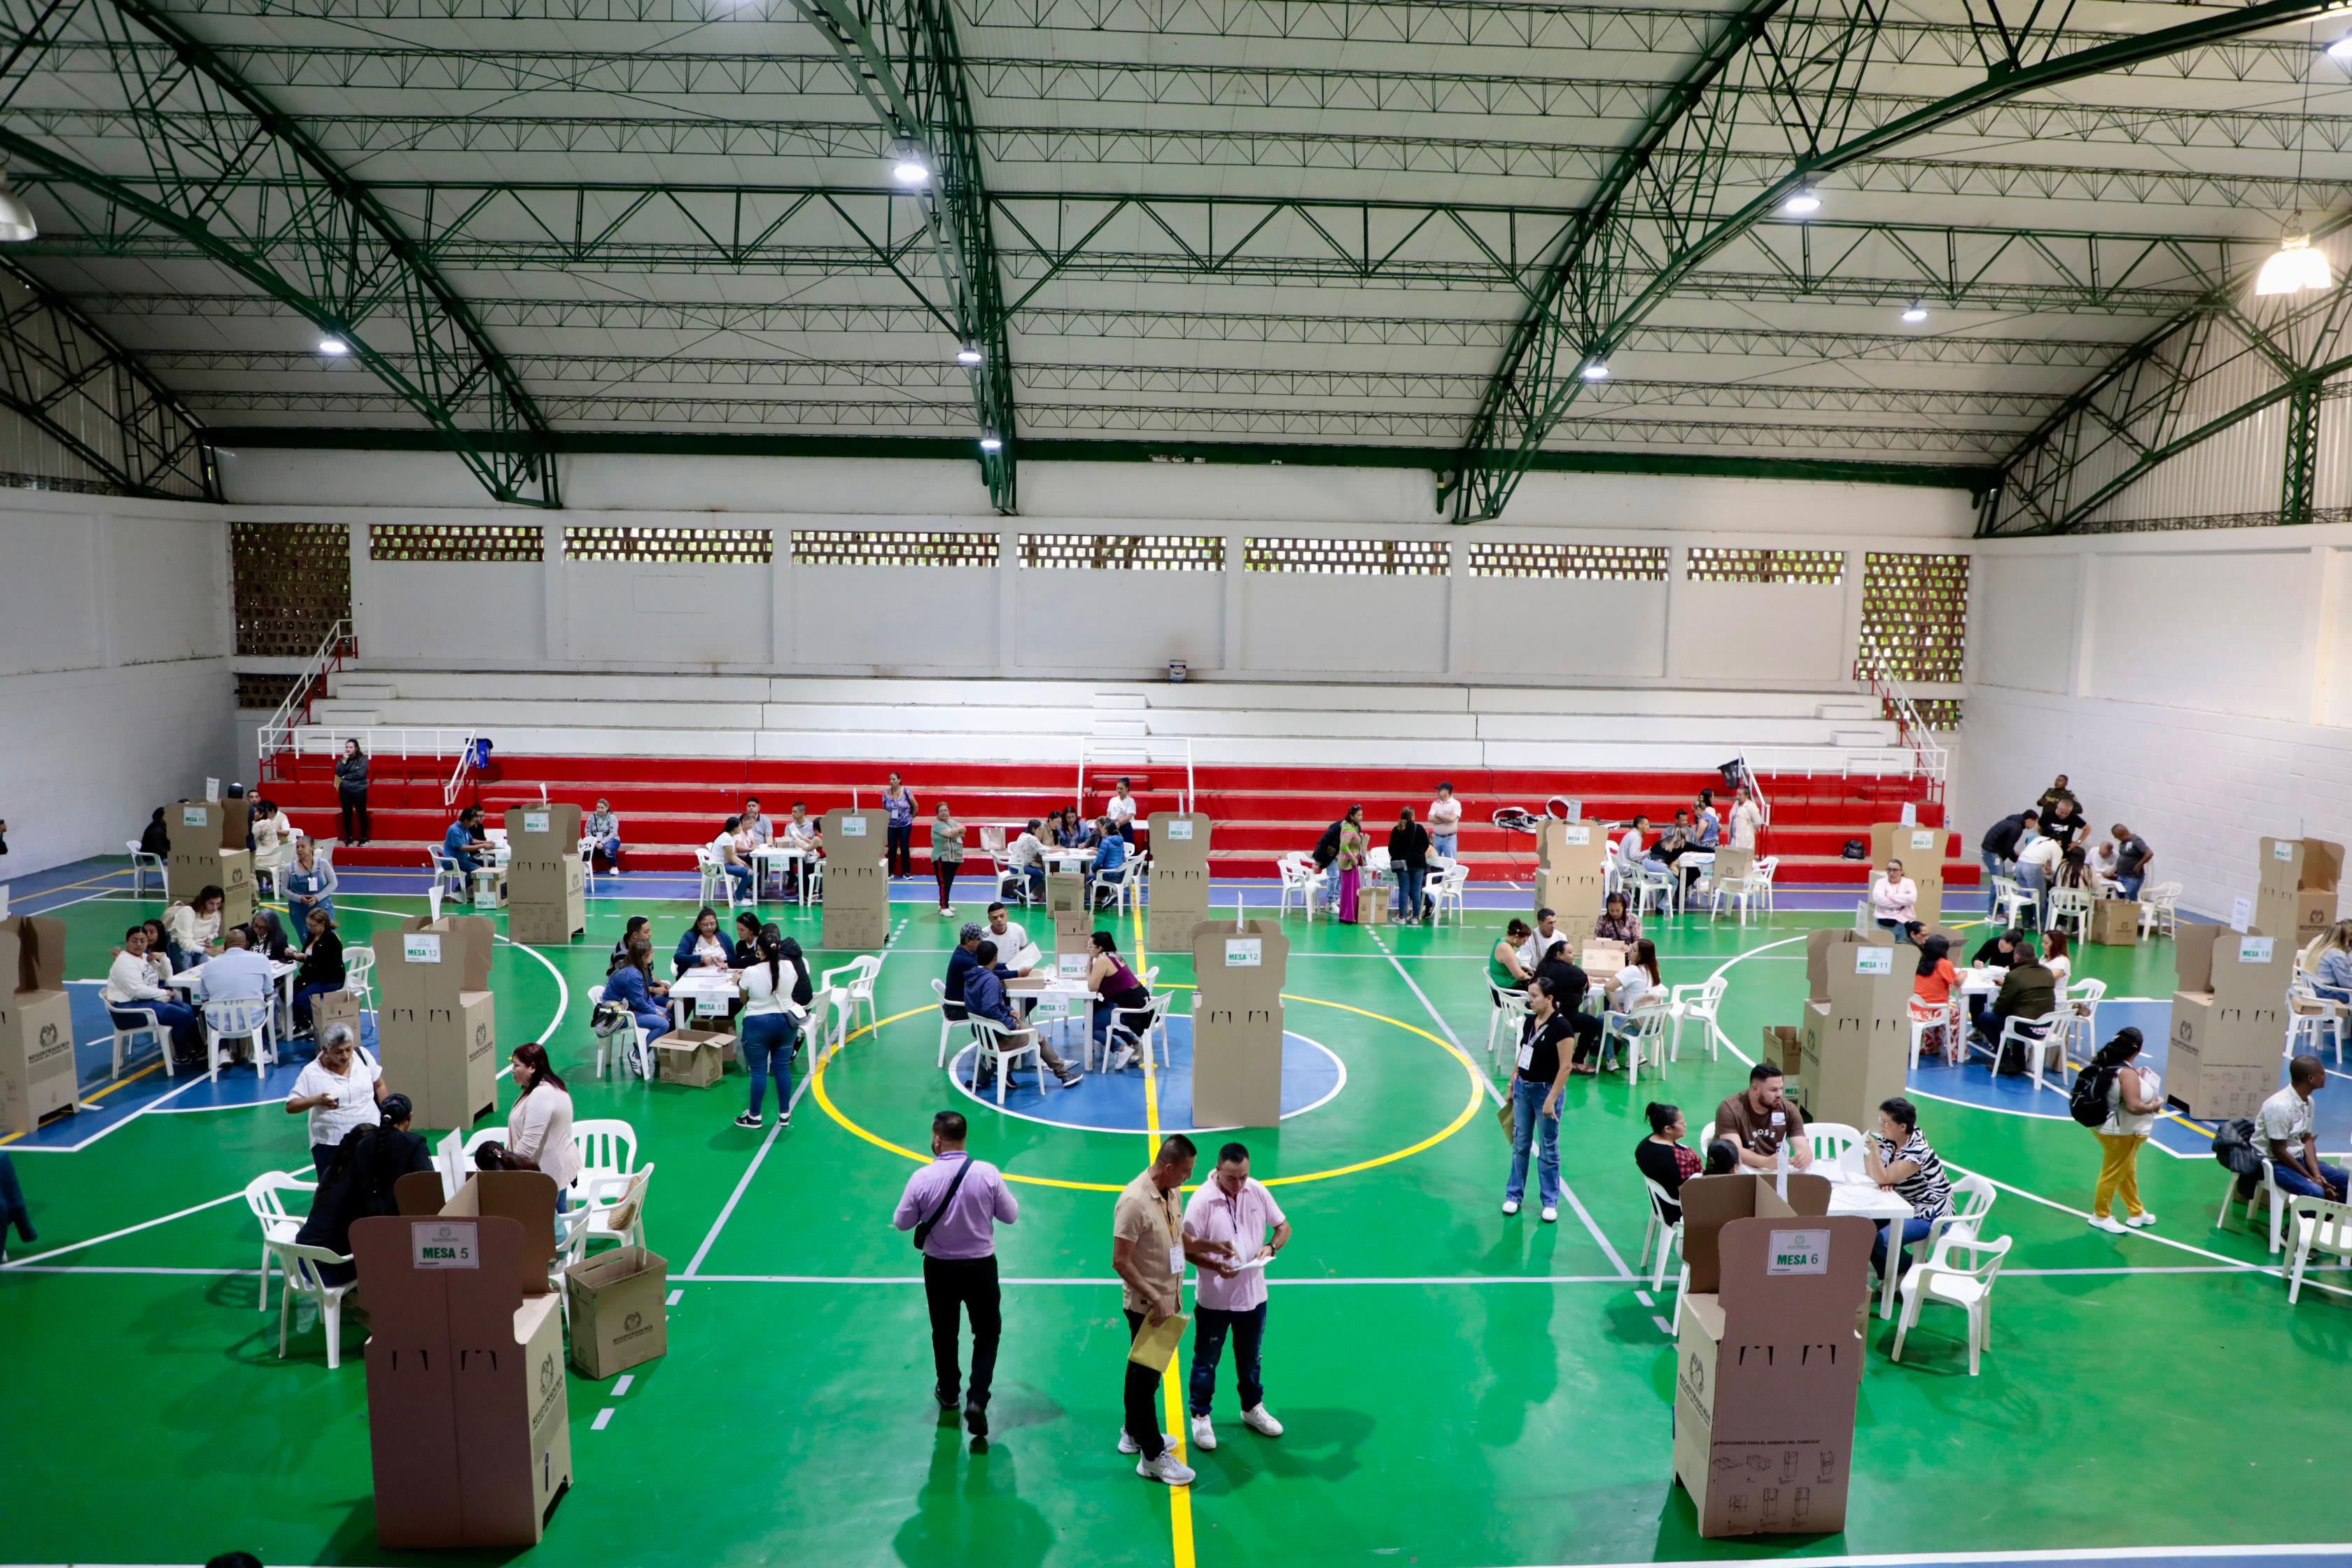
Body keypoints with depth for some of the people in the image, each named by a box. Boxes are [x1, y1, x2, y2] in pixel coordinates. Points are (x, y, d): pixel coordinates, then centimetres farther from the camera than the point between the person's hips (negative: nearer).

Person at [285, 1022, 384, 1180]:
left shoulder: (362, 1056, -3)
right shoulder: (312, 1072, -12)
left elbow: (379, 1086, 9)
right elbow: (290, 1106, -9)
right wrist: (316, 1100, -27)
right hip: (330, 1145, -2)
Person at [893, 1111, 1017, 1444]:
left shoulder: (922, 1178, -18)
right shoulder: (988, 1174, -16)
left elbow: (902, 1222, -6)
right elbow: (1011, 1216, -6)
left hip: (939, 1268, 1)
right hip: (981, 1266, 0)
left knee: (944, 1332, 21)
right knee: (988, 1332, 15)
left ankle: (948, 1391, 40)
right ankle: (977, 1400, 2)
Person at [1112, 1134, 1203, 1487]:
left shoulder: (1171, 1193, 1)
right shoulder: (1135, 1201, -26)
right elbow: (1120, 1262, -24)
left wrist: (1208, 1246, 1)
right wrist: (1154, 1298, -24)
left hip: (1167, 1301, 8)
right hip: (1146, 1306, -8)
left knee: (1143, 1371, 22)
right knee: (1146, 1376, 4)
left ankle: (1134, 1434, 38)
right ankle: (1153, 1456, 14)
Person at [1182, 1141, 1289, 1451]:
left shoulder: (1258, 1191, -8)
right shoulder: (1202, 1199, -21)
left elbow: (1283, 1227, 3)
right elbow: (1187, 1247, -17)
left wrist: (1271, 1247, -18)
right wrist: (1216, 1266, -33)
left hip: (1253, 1294, 4)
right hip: (1213, 1299, -4)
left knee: (1250, 1358, 23)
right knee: (1206, 1361, 13)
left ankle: (1253, 1408, 43)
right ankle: (1200, 1416, 32)